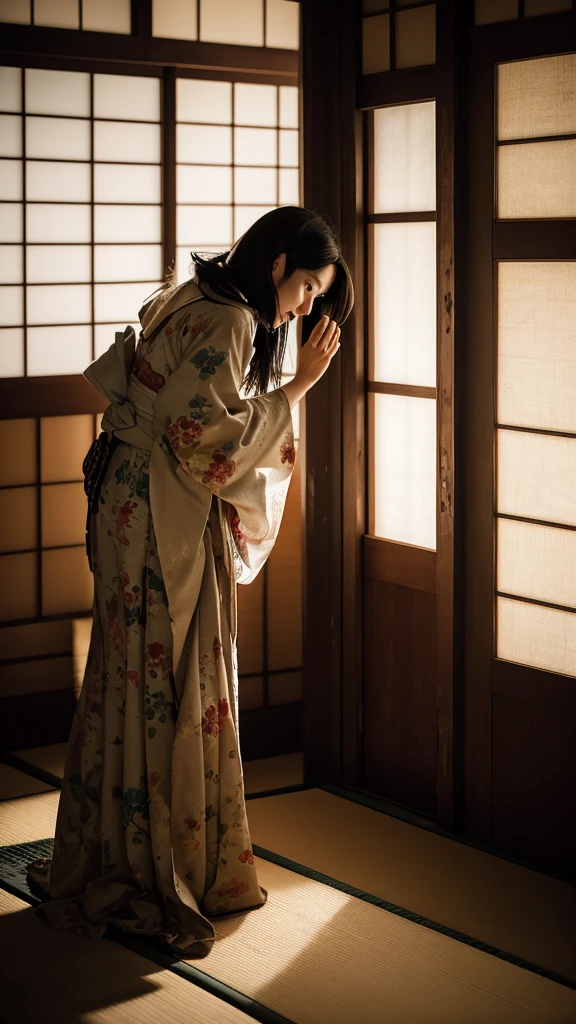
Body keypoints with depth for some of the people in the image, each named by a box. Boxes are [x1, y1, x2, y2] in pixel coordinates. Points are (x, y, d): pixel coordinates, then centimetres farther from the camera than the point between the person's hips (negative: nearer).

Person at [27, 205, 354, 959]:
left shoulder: (200, 306, 16)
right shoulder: (224, 322, -15)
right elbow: (212, 438, -21)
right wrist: (299, 384, -16)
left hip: (149, 517, 10)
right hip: (165, 527, -10)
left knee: (146, 686, 15)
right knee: (167, 693, -2)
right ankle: (151, 881, 9)